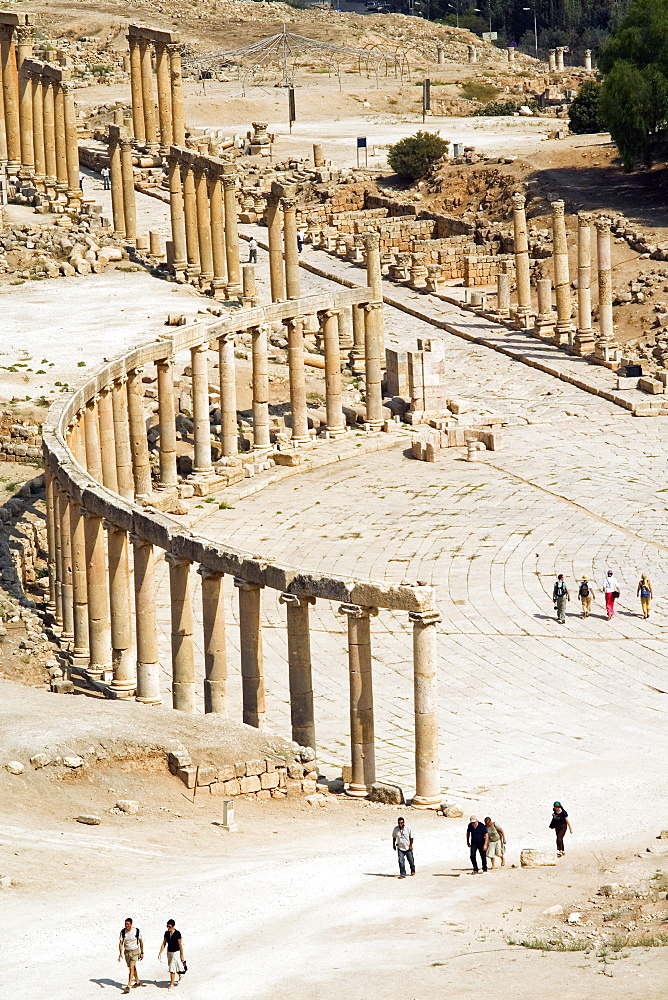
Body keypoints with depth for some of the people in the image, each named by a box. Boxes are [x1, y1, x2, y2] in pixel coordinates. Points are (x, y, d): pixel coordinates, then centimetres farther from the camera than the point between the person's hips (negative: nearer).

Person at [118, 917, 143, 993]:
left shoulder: (136, 931, -11)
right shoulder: (123, 932, -7)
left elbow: (141, 941, 1)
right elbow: (121, 943, -4)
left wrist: (142, 953, 3)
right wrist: (120, 953, -16)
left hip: (135, 951, -4)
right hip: (126, 952, 4)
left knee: (131, 968, -14)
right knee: (133, 968, 18)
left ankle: (129, 986, -18)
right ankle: (137, 982, 39)